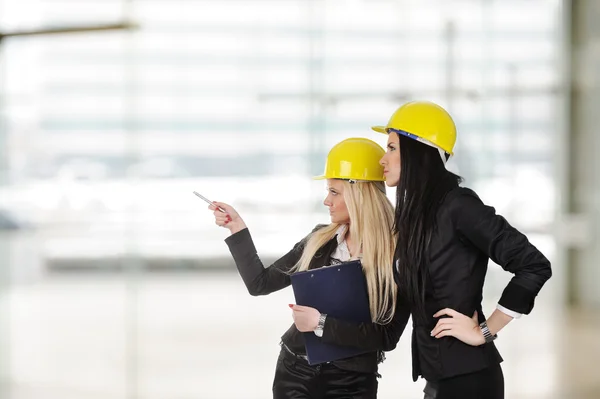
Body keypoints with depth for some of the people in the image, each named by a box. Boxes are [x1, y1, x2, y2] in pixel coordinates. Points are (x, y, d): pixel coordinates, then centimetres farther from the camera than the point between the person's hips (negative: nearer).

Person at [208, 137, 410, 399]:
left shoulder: (398, 254, -12)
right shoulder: (319, 240, 2)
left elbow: (387, 336, -18)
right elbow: (260, 283, 7)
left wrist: (321, 323, -21)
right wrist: (237, 229, 1)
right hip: (295, 371, 4)